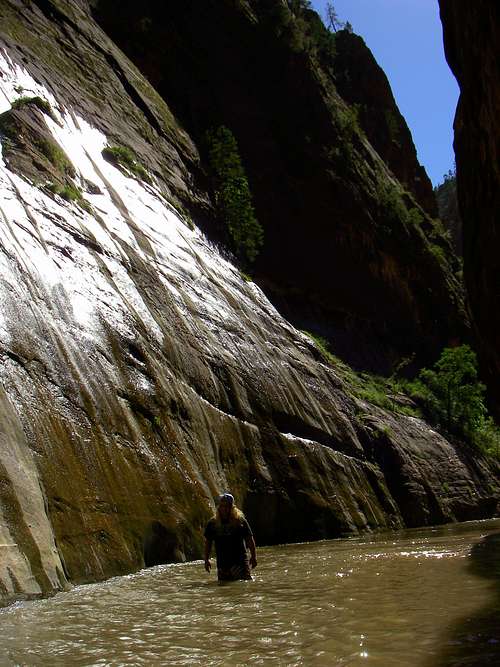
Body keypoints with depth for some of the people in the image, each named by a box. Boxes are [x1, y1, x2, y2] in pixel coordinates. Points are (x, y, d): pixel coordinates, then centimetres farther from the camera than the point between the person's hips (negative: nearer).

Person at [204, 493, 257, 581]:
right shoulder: (212, 523, 6)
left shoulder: (240, 521, 0)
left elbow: (249, 540, 4)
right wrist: (206, 560, 11)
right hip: (222, 563, 3)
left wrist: (253, 556, 0)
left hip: (240, 560, -3)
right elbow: (208, 542, 15)